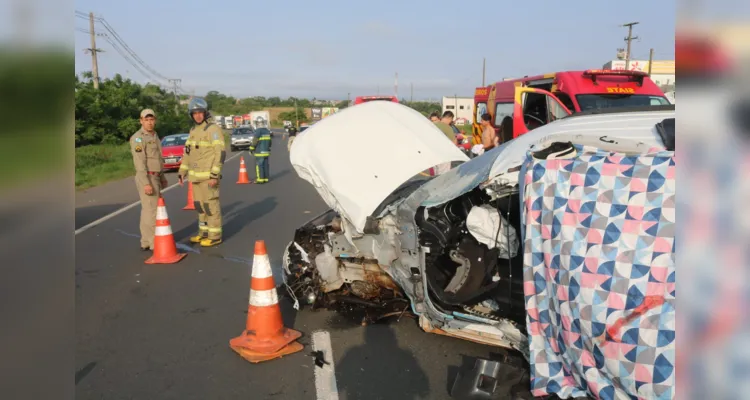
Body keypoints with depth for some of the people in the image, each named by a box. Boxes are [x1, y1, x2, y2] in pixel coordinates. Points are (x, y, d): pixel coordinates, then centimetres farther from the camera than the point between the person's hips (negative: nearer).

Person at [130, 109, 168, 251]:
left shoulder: (154, 136, 14)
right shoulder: (138, 138, -16)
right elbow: (139, 162, -22)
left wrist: (162, 176, 26)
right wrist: (146, 184, -27)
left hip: (154, 178, 10)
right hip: (146, 179, -9)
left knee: (148, 210, 11)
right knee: (152, 211, -6)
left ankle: (146, 242, 17)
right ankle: (155, 243, 0)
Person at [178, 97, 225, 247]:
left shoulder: (213, 130, -13)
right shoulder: (193, 130, 13)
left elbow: (221, 153, -19)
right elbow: (188, 153, 19)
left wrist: (215, 175, -23)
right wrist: (182, 172, 15)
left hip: (208, 175, -8)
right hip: (196, 175, 8)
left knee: (211, 204, -3)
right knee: (200, 205, 14)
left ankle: (215, 236, 4)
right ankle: (204, 232, 25)